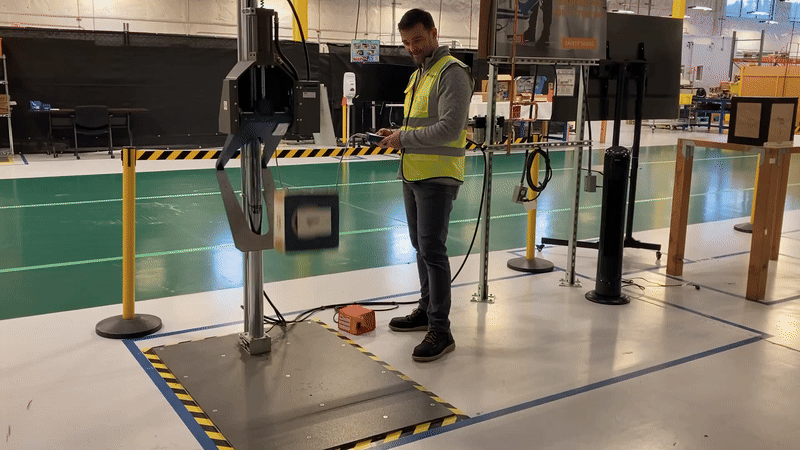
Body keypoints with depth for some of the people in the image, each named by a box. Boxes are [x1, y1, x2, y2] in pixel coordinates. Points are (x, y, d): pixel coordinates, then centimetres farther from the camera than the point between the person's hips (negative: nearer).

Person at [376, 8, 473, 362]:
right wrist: (396, 135, 7)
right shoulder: (417, 75, 18)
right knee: (420, 246, 16)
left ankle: (440, 331, -4)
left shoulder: (452, 73, -12)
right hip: (413, 174, 10)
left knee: (432, 249, -10)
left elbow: (449, 128, -23)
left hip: (437, 177, -10)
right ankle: (427, 311, 30)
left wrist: (403, 139, -17)